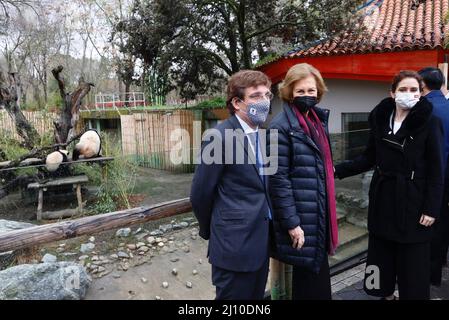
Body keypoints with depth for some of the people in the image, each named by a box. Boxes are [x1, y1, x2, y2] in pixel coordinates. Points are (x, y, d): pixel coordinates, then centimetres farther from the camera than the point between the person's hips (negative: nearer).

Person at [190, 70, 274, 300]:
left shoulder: (261, 134, 6)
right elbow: (200, 194, -11)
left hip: (261, 241, 7)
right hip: (235, 245, -7)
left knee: (256, 296, 20)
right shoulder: (220, 137, -17)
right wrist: (210, 231, 3)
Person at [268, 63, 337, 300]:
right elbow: (278, 179, -18)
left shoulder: (318, 119, 12)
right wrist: (291, 223, -18)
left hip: (318, 215, 8)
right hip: (300, 218, -8)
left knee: (311, 276, 19)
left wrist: (328, 208, 18)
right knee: (314, 282, 3)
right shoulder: (281, 127, -14)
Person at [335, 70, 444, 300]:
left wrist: (431, 208, -12)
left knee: (412, 262, 6)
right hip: (383, 199, 4)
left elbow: (435, 170, -8)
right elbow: (369, 159, 7)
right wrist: (338, 170, -5)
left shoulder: (429, 123, -7)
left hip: (413, 201, -4)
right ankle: (386, 294, 34)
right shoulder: (380, 119, 3)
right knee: (381, 255, 14)